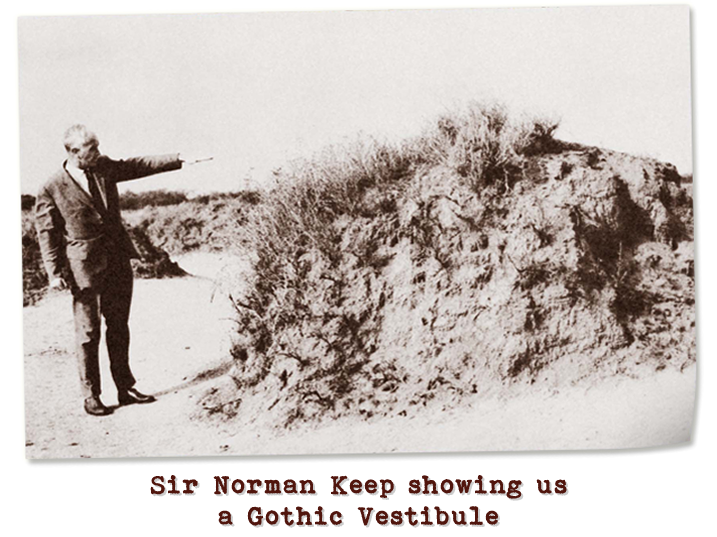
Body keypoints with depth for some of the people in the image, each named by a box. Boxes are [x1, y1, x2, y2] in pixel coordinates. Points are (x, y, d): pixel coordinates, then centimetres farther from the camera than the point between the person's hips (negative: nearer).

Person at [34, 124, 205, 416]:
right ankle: (91, 396, 13)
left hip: (118, 260, 5)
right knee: (88, 332, 1)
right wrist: (55, 272, -9)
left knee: (119, 327, 12)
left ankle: (125, 388, 22)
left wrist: (179, 160, 2)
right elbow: (47, 233, -5)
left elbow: (140, 165, 9)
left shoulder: (104, 168, 5)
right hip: (85, 268, -5)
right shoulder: (51, 190, -8)